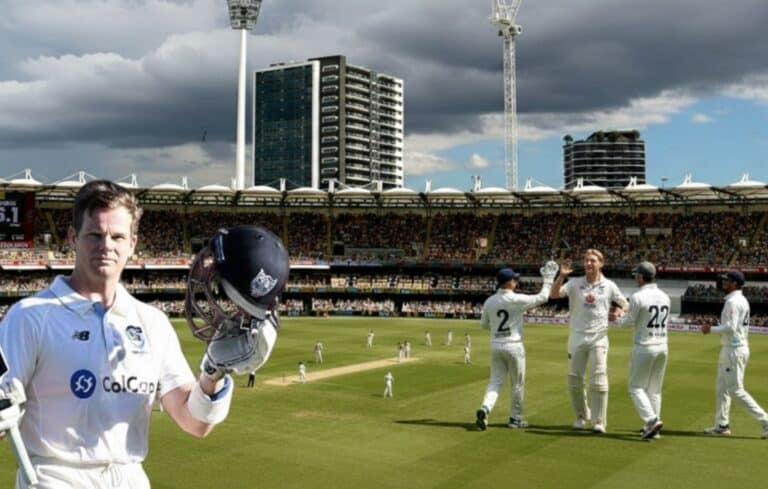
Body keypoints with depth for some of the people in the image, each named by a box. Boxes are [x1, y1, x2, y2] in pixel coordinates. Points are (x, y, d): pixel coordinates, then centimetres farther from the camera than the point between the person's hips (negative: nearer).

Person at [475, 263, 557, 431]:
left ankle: (485, 409, -16)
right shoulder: (517, 300, -14)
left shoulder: (489, 301, 1)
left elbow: (483, 324, 11)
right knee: (517, 384, 11)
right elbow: (542, 297, -8)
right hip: (514, 346, -4)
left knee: (496, 381, 8)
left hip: (496, 346, 4)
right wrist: (548, 278, 3)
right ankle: (515, 418, 20)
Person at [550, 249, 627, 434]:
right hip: (577, 337, 1)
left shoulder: (609, 286, 4)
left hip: (598, 337, -1)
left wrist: (618, 313, -9)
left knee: (598, 381, -5)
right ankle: (581, 416, 25)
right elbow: (554, 294, -12)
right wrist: (562, 276, -27)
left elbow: (624, 304, 14)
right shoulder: (575, 283, 2)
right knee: (574, 380, 6)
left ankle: (599, 421, 4)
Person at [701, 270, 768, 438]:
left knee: (736, 390, -7)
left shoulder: (733, 301, -17)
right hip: (738, 347, 11)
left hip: (734, 350, -11)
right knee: (721, 388, 14)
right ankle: (722, 426, 17)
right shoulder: (742, 300, 15)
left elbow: (730, 327, -25)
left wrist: (711, 329, -12)